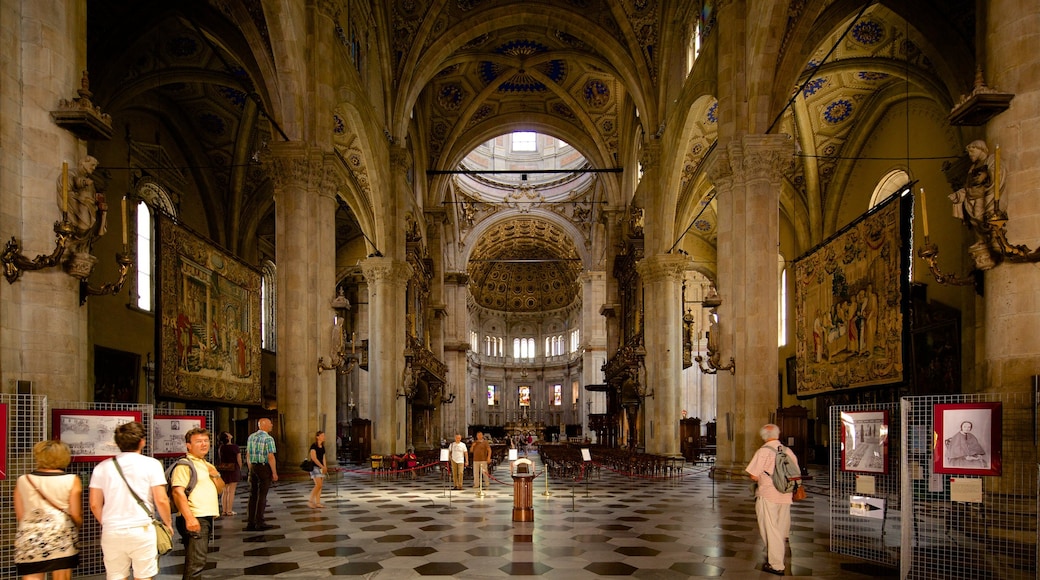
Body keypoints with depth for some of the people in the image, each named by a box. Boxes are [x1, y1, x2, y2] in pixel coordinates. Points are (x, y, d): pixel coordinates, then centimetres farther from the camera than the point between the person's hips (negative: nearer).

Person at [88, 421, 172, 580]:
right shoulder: (151, 464, -5)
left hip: (112, 532, 3)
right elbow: (161, 500, -8)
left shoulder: (102, 467, 5)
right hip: (142, 530, -3)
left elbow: (94, 504, 6)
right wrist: (167, 524, 7)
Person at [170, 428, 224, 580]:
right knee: (196, 562, -14)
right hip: (195, 519, -10)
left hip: (207, 518, 10)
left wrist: (216, 475, 1)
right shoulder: (184, 465, -9)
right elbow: (178, 492, -20)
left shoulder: (208, 465, 20)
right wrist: (189, 518, -28)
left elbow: (220, 489, 22)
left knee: (197, 559, 17)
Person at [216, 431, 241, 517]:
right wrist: (240, 469, 8)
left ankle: (224, 510, 14)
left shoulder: (220, 448, 2)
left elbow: (220, 460, 6)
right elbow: (239, 460, -6)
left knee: (224, 491, 12)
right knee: (231, 491, 0)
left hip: (223, 470, 5)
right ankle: (229, 511, 1)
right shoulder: (235, 447, -11)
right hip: (233, 469, -5)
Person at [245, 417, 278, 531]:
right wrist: (274, 473, -12)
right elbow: (270, 457, -17)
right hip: (264, 467, -7)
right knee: (262, 496, 0)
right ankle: (259, 523, 3)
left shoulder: (251, 437, 9)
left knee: (252, 495, 11)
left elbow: (248, 455, 14)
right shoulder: (268, 438, -14)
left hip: (253, 467, 7)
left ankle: (250, 523, 13)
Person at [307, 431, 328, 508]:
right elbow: (314, 458, -16)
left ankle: (317, 502, 8)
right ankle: (310, 500, -4)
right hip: (315, 467, -7)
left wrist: (325, 467, 1)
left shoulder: (322, 447, 13)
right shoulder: (314, 446, -9)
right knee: (318, 485, -14)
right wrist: (322, 467, -17)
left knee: (320, 485, 5)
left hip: (321, 468, 7)